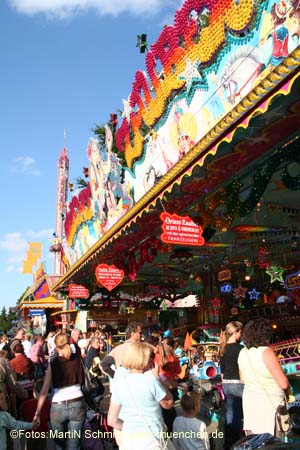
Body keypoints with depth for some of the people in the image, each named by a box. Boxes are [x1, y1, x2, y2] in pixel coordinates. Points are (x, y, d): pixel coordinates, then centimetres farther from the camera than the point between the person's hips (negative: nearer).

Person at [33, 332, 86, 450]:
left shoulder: (52, 364, -3)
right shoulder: (77, 359, 3)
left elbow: (44, 390, -5)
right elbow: (83, 379, 16)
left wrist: (37, 412, -3)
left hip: (58, 407, -1)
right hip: (77, 404, 1)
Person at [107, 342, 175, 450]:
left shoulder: (119, 382, 1)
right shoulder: (150, 380, -14)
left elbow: (112, 420, 3)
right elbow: (168, 404, 2)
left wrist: (129, 428, 13)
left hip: (127, 439, 4)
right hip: (150, 438, -4)